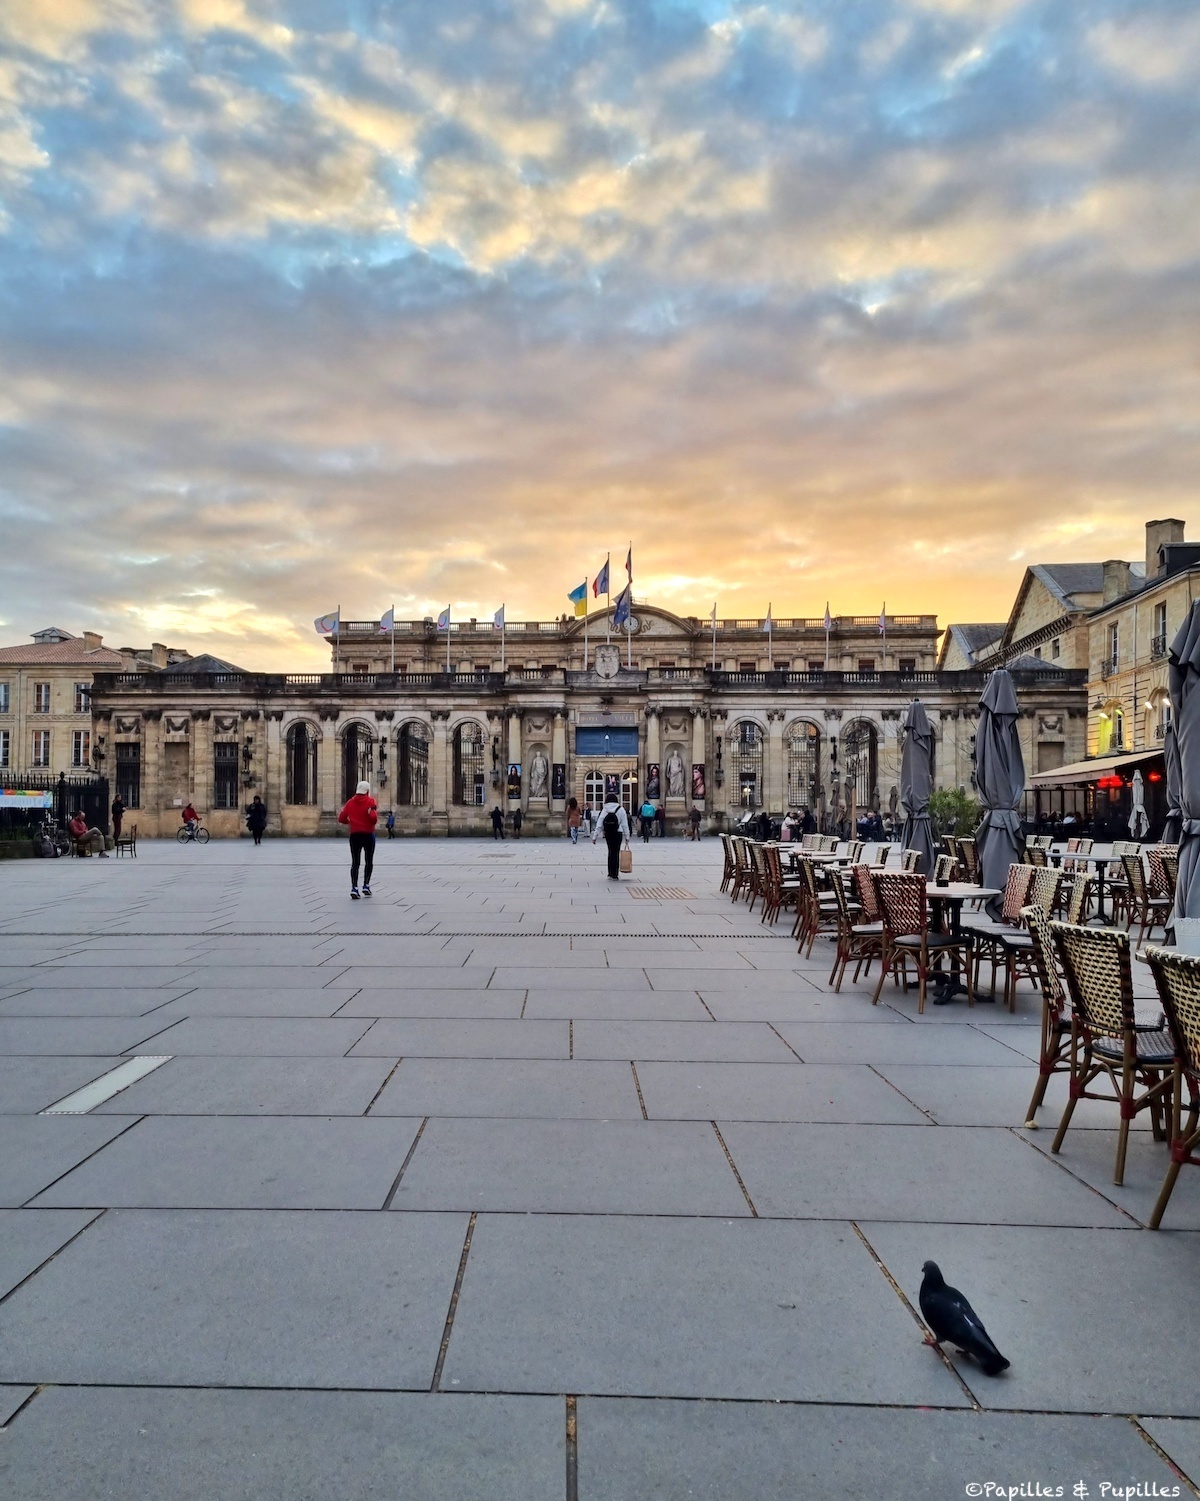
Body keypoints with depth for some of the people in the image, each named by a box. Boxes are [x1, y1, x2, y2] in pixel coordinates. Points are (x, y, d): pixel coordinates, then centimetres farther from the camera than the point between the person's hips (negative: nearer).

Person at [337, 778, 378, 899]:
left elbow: (341, 819, 5)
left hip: (354, 835, 3)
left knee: (355, 862, 3)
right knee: (369, 861, 12)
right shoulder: (371, 801, -5)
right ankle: (366, 885, 9)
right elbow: (374, 818, -20)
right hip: (368, 835, -3)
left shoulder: (350, 802, 5)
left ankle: (354, 888, -8)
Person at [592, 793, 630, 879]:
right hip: (617, 833, -2)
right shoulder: (620, 810, -5)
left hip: (608, 834, 2)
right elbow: (625, 824, -4)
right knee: (616, 853, 2)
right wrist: (627, 836, 2)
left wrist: (594, 836, -2)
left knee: (610, 852, 15)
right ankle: (615, 875, 2)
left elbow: (599, 824, -5)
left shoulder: (604, 810, -3)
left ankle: (611, 873, 19)